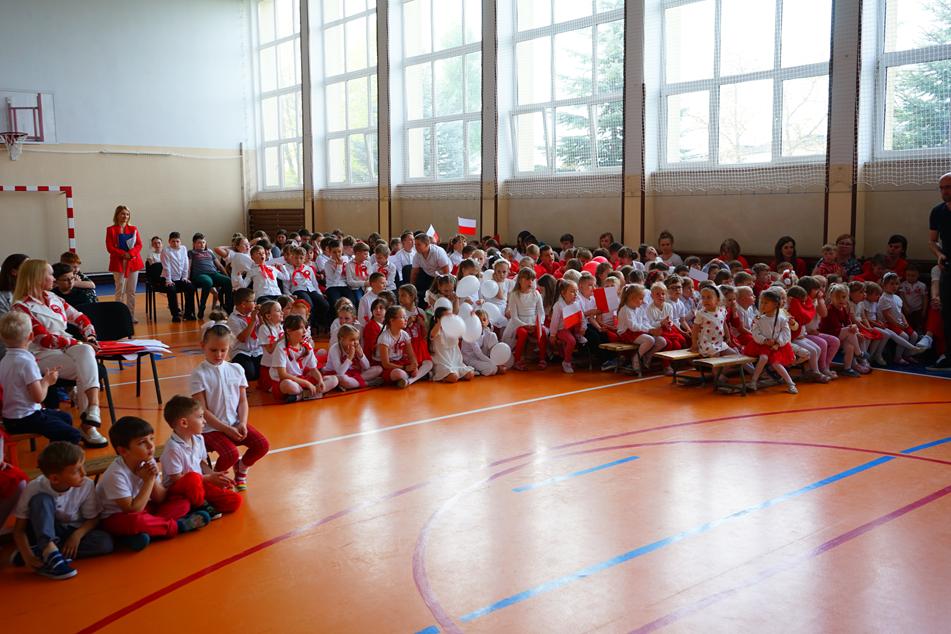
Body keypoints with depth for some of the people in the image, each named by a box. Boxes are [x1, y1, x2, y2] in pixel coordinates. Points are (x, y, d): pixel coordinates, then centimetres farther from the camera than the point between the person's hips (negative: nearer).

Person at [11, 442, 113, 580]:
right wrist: (27, 555, -33)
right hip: (42, 534, -2)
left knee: (105, 542, -28)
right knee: (42, 500, -29)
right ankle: (50, 552, -41)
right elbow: (19, 529, -17)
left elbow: (92, 519, -5)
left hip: (72, 533, 2)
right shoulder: (35, 489, -21)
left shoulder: (86, 485, -17)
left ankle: (40, 553, -28)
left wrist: (77, 535, -25)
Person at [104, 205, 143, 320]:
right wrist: (123, 254, -16)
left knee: (132, 291, 5)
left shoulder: (133, 229, 11)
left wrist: (130, 253, -13)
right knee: (120, 291, -3)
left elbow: (139, 245, 4)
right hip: (118, 263, -3)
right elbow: (110, 248, -4)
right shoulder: (111, 230, 2)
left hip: (133, 262, 3)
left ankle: (131, 316, 10)